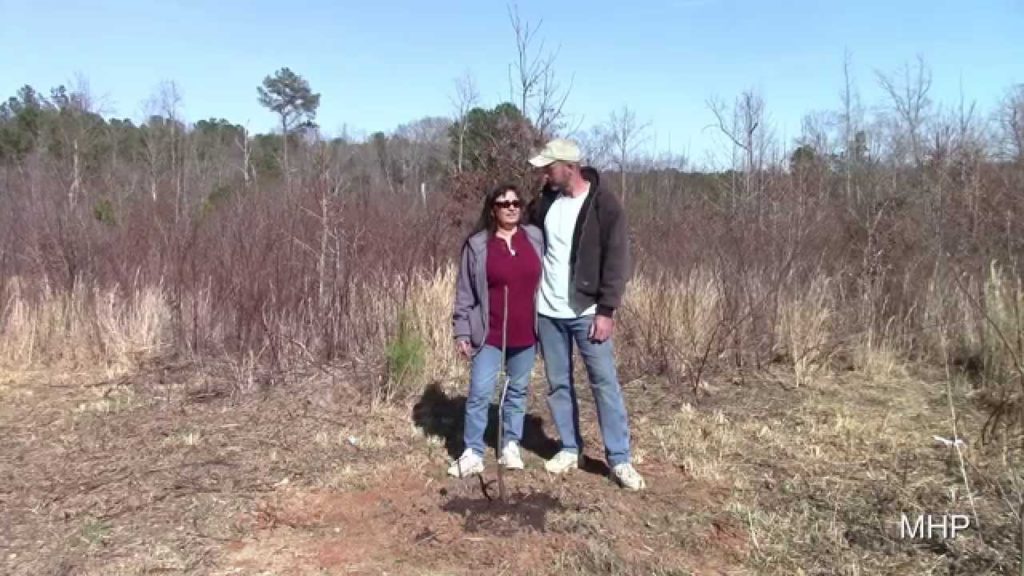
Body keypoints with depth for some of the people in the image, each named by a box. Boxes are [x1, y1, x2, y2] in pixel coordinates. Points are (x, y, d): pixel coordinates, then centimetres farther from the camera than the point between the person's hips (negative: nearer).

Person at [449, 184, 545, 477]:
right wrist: (462, 331, -4)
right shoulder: (477, 245, -5)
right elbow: (465, 292, -2)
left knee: (518, 391, 14)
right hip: (489, 334, -2)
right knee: (479, 393, -2)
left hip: (525, 334, 3)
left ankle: (512, 446, 28)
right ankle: (472, 453, 10)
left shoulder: (535, 237, 2)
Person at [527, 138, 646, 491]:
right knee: (558, 384, 11)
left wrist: (606, 311, -17)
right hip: (547, 311, 5)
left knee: (605, 383, -2)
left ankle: (620, 460, 7)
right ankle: (570, 450, 24)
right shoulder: (545, 200, 4)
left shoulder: (604, 205, -10)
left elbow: (617, 261, -12)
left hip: (587, 312, -5)